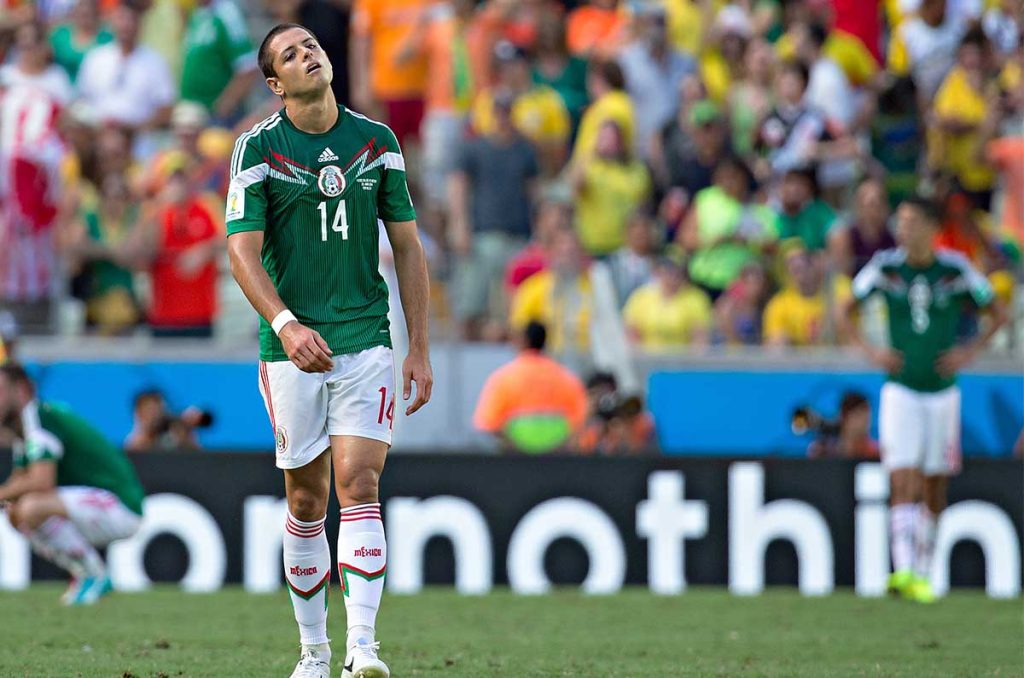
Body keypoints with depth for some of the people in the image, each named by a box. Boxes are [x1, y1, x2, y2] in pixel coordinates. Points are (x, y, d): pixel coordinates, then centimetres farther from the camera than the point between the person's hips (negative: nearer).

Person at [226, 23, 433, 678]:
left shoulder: (378, 141, 6)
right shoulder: (258, 147, -2)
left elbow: (408, 247, 11)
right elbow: (244, 251, -10)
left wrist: (420, 349, 6)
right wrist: (286, 324, -26)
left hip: (366, 341, 1)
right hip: (292, 348, -1)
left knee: (359, 486, -13)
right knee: (306, 502, 5)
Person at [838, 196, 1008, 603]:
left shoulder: (956, 270, -5)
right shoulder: (885, 267, -4)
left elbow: (998, 314, 7)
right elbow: (846, 312, 8)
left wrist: (970, 352, -6)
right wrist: (870, 351, -6)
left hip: (942, 391, 1)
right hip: (900, 389, -1)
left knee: (935, 489, 7)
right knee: (904, 484, -14)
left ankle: (922, 572, 21)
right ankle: (904, 571, -22)